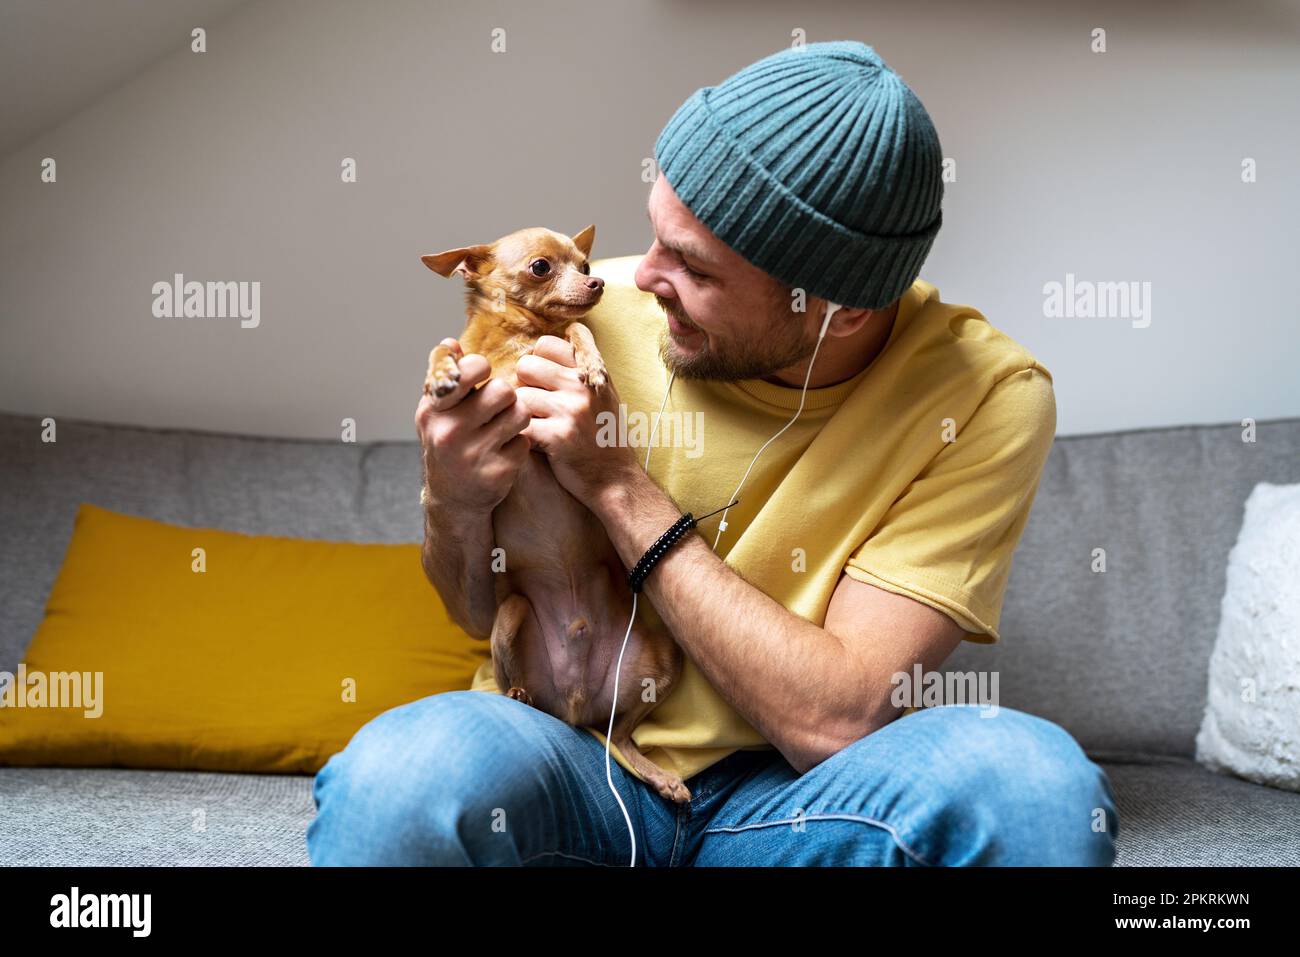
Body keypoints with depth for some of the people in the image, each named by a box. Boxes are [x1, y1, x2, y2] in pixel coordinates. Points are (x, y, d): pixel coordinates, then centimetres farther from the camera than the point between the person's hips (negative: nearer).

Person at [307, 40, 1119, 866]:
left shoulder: (985, 394, -14)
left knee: (1027, 780, -30)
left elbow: (838, 719, -20)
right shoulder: (588, 310, -8)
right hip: (571, 758, 1)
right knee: (407, 767, -32)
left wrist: (621, 487, -21)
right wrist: (456, 504, -19)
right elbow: (484, 614, 5)